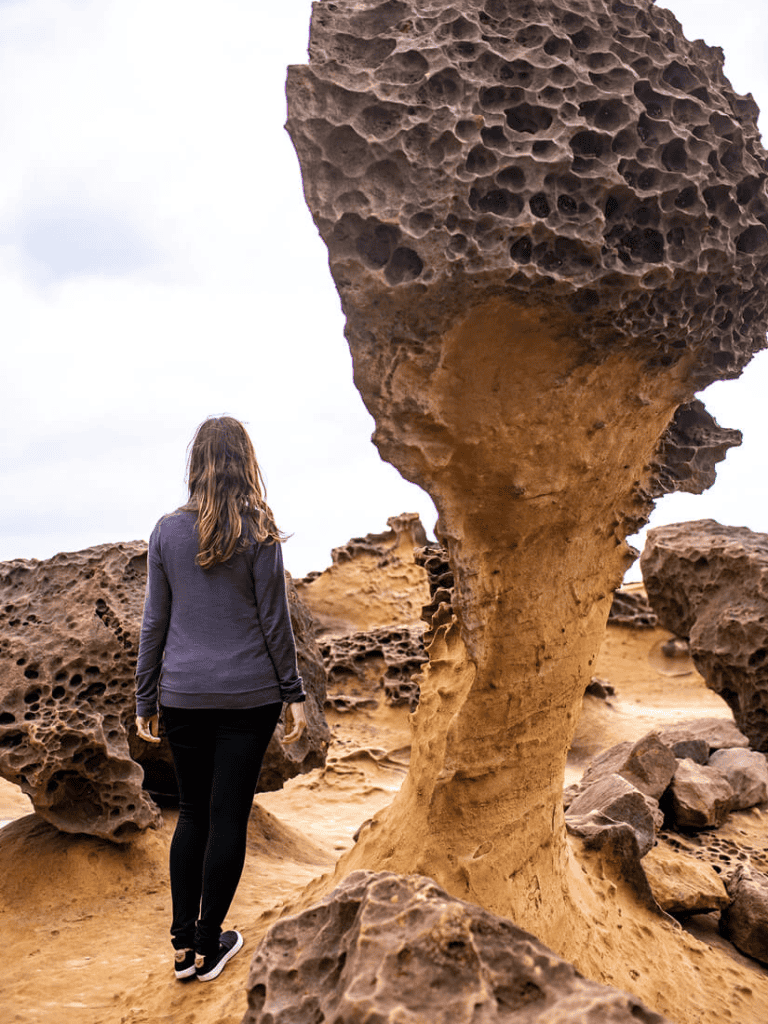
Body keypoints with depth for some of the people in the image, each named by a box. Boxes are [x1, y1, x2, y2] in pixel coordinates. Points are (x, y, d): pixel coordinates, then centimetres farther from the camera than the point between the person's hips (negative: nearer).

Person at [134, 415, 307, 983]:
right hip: (249, 695, -3)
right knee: (229, 816, 7)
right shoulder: (258, 533, -6)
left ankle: (183, 944, 22)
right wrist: (293, 693, 3)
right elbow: (274, 621, -5)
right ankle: (210, 945, 18)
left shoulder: (167, 531, 1)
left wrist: (145, 699, 11)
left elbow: (155, 622, 4)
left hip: (183, 696, 3)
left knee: (193, 813, 16)